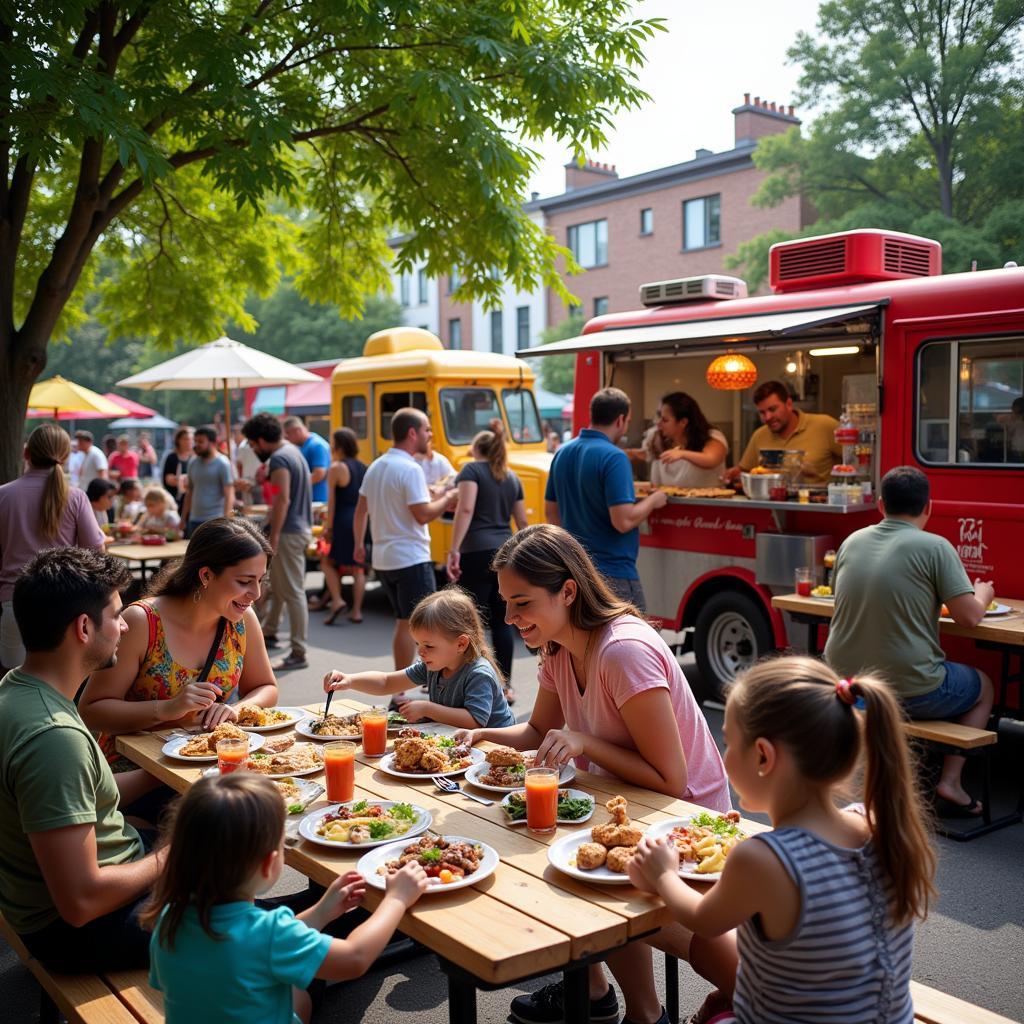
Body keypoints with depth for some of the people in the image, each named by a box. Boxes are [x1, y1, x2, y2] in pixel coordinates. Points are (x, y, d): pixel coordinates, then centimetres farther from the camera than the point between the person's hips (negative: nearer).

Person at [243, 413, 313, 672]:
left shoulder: (279, 460, -17)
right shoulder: (291, 450, 13)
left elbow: (282, 500, -24)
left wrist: (273, 540, -22)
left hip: (288, 533, -10)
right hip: (300, 528, 10)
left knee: (292, 592, -5)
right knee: (277, 584, 22)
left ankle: (298, 654, -1)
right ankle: (269, 632, 38)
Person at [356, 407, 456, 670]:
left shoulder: (376, 467, 11)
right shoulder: (410, 469, -16)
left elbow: (360, 511, 16)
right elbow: (423, 515, -21)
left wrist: (359, 544, 25)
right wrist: (447, 500, -6)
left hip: (382, 559, 9)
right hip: (411, 560, -9)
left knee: (403, 622, 17)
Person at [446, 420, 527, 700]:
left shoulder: (472, 470, -2)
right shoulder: (511, 477, 16)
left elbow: (465, 509, -17)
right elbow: (522, 522, 19)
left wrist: (454, 550, -20)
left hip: (477, 553, -6)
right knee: (501, 620, 11)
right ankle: (504, 685, 15)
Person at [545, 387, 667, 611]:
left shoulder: (562, 453, 7)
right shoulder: (614, 457, -17)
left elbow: (551, 513, 15)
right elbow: (624, 521, -22)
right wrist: (653, 501, -5)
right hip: (613, 573, -8)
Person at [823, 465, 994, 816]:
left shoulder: (852, 542, 5)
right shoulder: (935, 547, -10)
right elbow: (968, 617, -10)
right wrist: (982, 595, 13)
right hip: (909, 691, -5)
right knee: (983, 688, 25)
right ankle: (950, 781, 15)